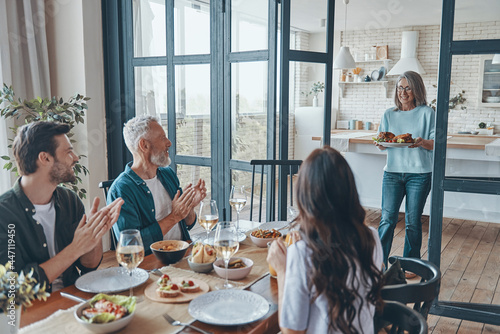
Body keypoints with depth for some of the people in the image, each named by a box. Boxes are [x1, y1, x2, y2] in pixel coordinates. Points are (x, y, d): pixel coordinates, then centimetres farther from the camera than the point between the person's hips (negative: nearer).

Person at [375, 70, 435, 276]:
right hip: (392, 172, 2)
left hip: (419, 174, -2)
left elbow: (436, 144, -2)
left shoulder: (427, 113, 2)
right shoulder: (389, 114, 11)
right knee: (387, 218, -4)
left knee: (413, 221, 5)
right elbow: (382, 146, 11)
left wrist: (422, 142, -23)